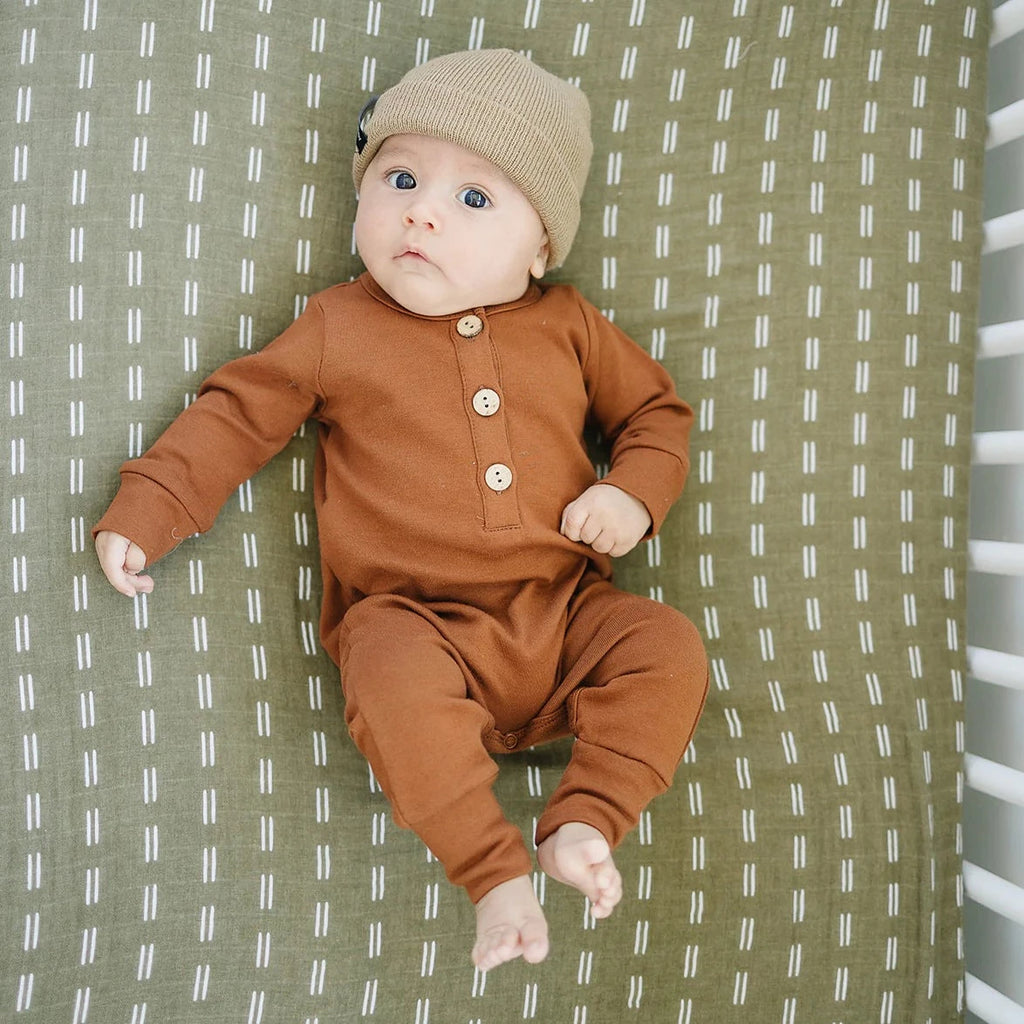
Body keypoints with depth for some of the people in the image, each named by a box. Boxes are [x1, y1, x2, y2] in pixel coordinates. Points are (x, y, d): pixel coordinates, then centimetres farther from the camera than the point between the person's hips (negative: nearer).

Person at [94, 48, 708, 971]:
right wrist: (144, 508, 5)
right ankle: (496, 872, -19)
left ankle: (583, 825, -11)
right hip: (417, 621, -2)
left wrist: (633, 493, -3)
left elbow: (657, 409, 17)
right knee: (393, 674, -33)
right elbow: (237, 415, 11)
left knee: (670, 648, -18)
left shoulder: (568, 326, 9)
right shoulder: (336, 326, 5)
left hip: (563, 616, 3)